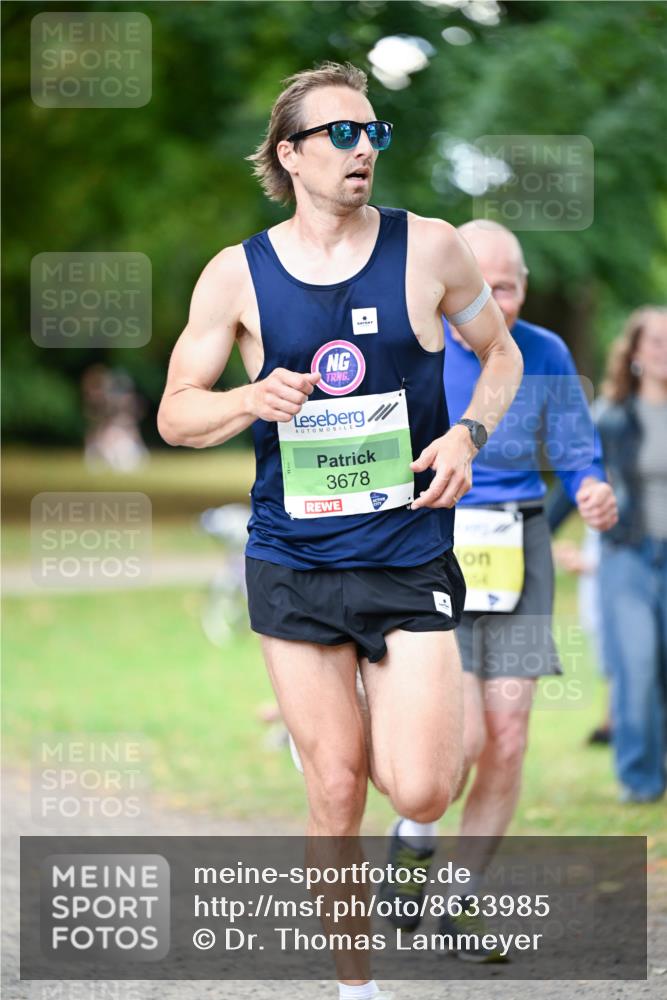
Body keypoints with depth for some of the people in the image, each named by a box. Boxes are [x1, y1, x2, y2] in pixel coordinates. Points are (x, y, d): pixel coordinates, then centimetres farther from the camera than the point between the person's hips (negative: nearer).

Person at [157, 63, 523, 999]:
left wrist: (467, 435, -5)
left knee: (418, 790, -12)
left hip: (411, 558, -1)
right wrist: (252, 400, -15)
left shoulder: (429, 248, -1)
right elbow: (175, 413, 6)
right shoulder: (238, 274, 0)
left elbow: (501, 354, 14)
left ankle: (419, 825, 25)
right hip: (293, 561, 1)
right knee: (336, 790, 3)